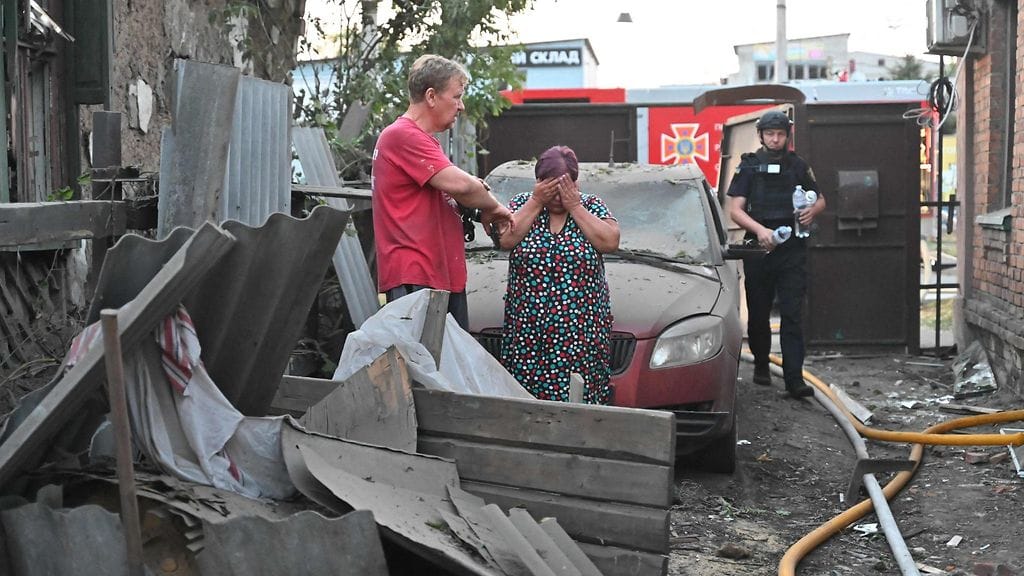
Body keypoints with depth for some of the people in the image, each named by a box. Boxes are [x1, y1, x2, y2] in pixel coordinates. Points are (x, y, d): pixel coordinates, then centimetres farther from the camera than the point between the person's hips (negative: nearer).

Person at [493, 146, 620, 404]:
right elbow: (505, 239, -8)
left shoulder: (591, 205, 7)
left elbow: (610, 242, -10)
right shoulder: (522, 204, 9)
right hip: (528, 327, 1)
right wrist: (536, 202, -7)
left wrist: (574, 206, -8)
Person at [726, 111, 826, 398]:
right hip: (759, 248, 0)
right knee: (758, 314, 10)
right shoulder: (748, 166, 4)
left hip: (792, 249, 0)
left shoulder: (798, 166, 10)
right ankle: (761, 366, 30)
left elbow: (821, 200, 20)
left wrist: (812, 210, -4)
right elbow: (735, 210, -3)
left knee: (792, 314, -7)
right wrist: (760, 230, -20)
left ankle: (794, 378, -11)